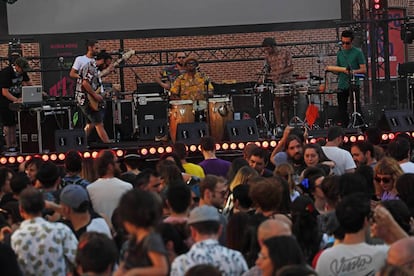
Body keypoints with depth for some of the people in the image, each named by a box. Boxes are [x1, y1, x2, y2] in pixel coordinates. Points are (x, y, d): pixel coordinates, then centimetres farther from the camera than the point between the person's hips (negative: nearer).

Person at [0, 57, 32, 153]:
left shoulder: (22, 72, -2)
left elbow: (29, 83, 12)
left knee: (14, 122, 7)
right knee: (8, 123, -7)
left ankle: (14, 144, 11)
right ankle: (9, 147, -3)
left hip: (16, 97, 7)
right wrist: (16, 100, -37)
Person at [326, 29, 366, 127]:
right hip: (342, 85, 5)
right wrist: (330, 69, -1)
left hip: (353, 85, -5)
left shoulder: (357, 52, -3)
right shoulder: (340, 53, 14)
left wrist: (353, 71, -23)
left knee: (356, 108, -7)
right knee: (342, 109, 8)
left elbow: (364, 70, -6)